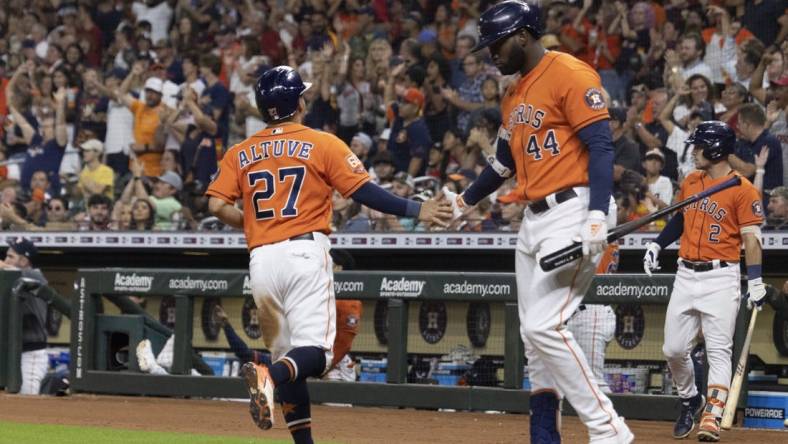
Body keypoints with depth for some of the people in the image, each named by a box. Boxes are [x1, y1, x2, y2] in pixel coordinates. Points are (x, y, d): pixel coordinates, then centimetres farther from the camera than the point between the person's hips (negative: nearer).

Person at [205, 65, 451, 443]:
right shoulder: (322, 144, 3)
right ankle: (269, 376, -43)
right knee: (314, 352, -12)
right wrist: (416, 210, 1)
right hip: (305, 253, -4)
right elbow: (365, 192, -5)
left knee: (286, 353, 15)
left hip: (261, 258, 4)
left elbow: (217, 206, 2)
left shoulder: (240, 153, 13)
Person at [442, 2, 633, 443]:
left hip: (572, 212, -10)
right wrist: (463, 201, 39)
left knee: (545, 326, -18)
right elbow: (505, 163, 31)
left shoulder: (571, 75, -10)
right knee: (535, 333, 8)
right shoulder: (515, 96, 18)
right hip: (534, 220, 10)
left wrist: (597, 218, -27)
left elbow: (601, 147, -18)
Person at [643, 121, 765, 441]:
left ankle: (711, 418, -12)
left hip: (721, 277, -7)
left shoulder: (742, 190, -9)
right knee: (673, 350, 7)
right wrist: (657, 244, 15)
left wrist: (756, 282, -16)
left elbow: (751, 238, -11)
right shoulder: (691, 182, 11)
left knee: (718, 352, -8)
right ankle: (690, 400, 29)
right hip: (686, 275, 7)